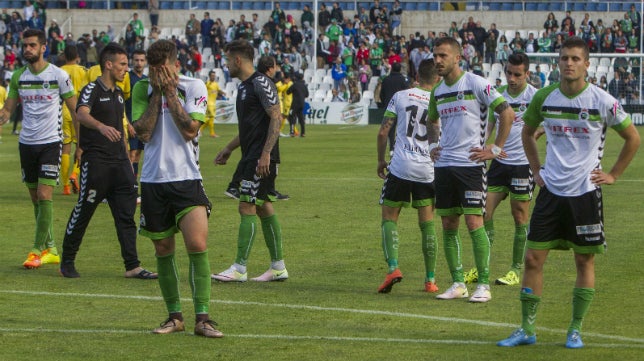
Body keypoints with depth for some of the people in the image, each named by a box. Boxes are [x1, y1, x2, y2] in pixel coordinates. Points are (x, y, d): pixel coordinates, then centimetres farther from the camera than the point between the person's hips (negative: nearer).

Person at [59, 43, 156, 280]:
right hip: (95, 161, -7)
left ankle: (132, 266, 2)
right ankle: (67, 262, 14)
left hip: (119, 162, 7)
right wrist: (101, 126, -48)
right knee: (83, 213, 1)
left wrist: (127, 159, 22)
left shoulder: (118, 93, 17)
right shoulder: (92, 90, -8)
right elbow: (82, 114, -28)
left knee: (126, 215, 2)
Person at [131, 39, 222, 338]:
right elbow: (143, 132, -6)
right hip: (153, 179, 2)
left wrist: (170, 92, -11)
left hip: (187, 179, -2)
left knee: (198, 244, -15)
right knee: (163, 251, 7)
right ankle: (174, 316, 19)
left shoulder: (194, 87, -2)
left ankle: (202, 318, -11)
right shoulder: (142, 89, 4)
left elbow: (189, 129, -12)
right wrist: (157, 93, -9)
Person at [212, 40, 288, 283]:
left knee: (247, 208, -10)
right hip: (250, 157, 10)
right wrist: (228, 149, 29)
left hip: (261, 159, -10)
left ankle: (239, 269, -9)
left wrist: (266, 154, -23)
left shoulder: (260, 83, -13)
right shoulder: (244, 86, 18)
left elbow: (276, 118, -18)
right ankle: (278, 267, 14)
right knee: (264, 208, 10)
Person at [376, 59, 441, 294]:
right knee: (427, 224, 10)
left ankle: (392, 267, -12)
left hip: (400, 167, -1)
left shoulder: (400, 96, 2)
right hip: (428, 169, 1)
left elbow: (383, 132, 2)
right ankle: (430, 279, 12)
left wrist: (381, 160, 14)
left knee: (389, 219, 9)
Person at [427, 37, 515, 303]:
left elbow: (507, 113, -9)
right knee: (448, 226, 6)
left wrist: (495, 149, -10)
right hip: (444, 165, 7)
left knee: (474, 222, -10)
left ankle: (483, 285, -5)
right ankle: (458, 283, 13)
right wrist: (433, 145, 16)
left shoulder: (476, 84, -9)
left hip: (471, 164, -7)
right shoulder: (438, 91, 13)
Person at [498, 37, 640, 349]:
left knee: (584, 261, 3)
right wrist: (536, 169, 12)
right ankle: (527, 329, 8)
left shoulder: (602, 101, -8)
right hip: (551, 191, 3)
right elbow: (527, 133, 20)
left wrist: (612, 175, 1)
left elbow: (633, 138, 3)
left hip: (585, 192, -2)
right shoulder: (544, 97, 1)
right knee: (533, 258, -1)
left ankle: (575, 330, 13)